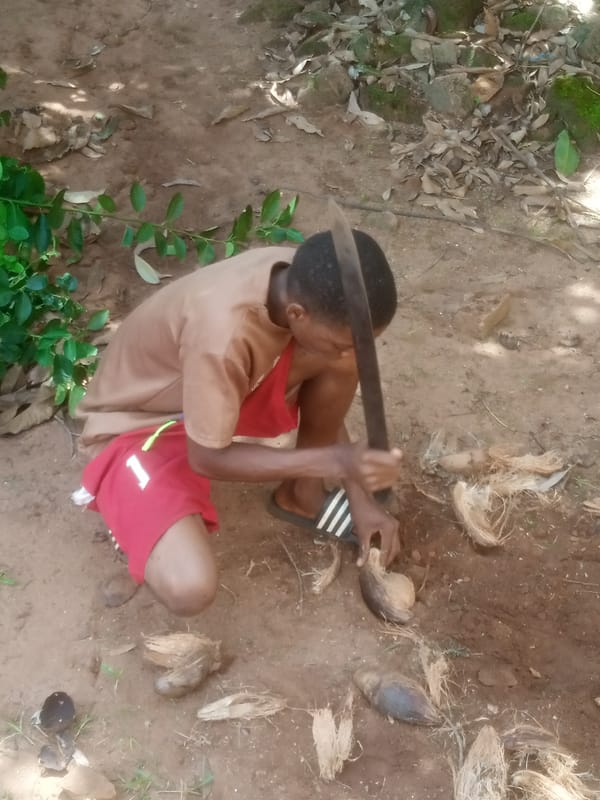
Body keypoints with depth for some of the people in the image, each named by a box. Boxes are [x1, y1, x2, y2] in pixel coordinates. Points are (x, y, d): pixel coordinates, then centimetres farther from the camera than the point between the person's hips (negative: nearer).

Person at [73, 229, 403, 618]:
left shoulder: (303, 283, -17)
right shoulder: (225, 332, -39)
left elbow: (328, 394, -2)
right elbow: (207, 458, -27)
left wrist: (360, 497, -7)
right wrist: (334, 460, -32)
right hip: (135, 425, -6)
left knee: (338, 362, -20)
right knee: (190, 588, -30)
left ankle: (303, 495, 6)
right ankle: (130, 500, 4)